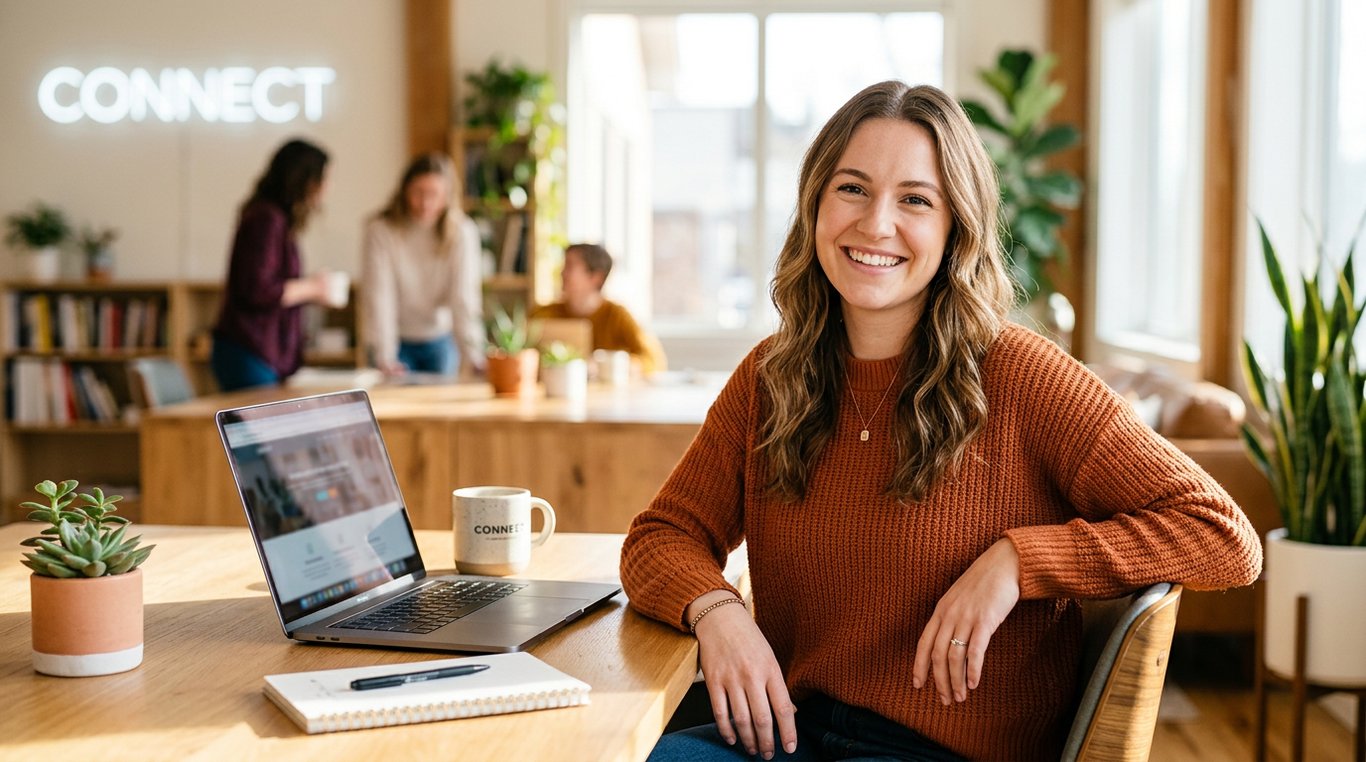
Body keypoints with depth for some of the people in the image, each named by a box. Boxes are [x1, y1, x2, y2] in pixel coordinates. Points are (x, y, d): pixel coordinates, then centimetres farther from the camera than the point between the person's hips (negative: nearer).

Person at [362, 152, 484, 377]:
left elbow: (464, 299, -17)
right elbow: (379, 296, -20)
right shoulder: (380, 230, -16)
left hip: (440, 341, 1)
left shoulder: (462, 232, -13)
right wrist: (384, 357, -28)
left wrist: (473, 356, -28)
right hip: (398, 340, -1)